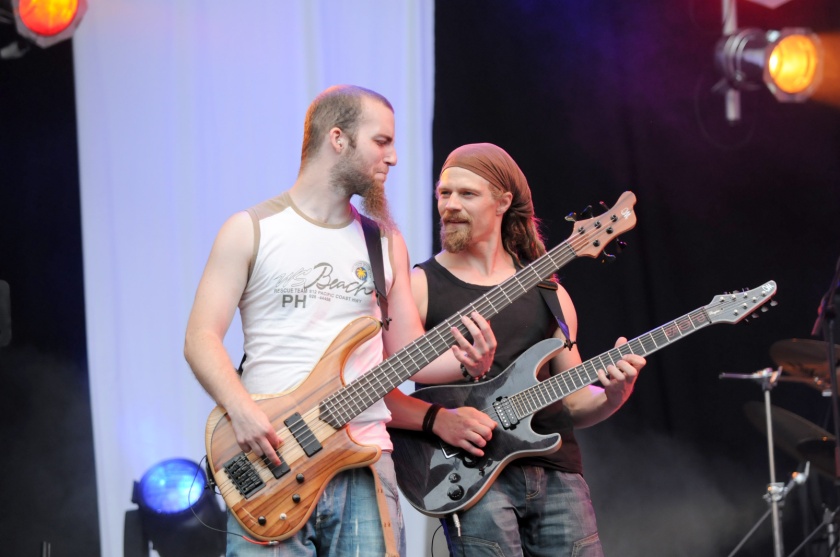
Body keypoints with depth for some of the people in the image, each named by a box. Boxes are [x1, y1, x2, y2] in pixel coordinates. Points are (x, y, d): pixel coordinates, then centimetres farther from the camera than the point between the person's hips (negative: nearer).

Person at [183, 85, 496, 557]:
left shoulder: (385, 240, 17)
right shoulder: (253, 230, 4)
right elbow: (201, 338, -2)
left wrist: (464, 363, -5)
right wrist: (241, 409, -18)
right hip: (269, 463, -3)